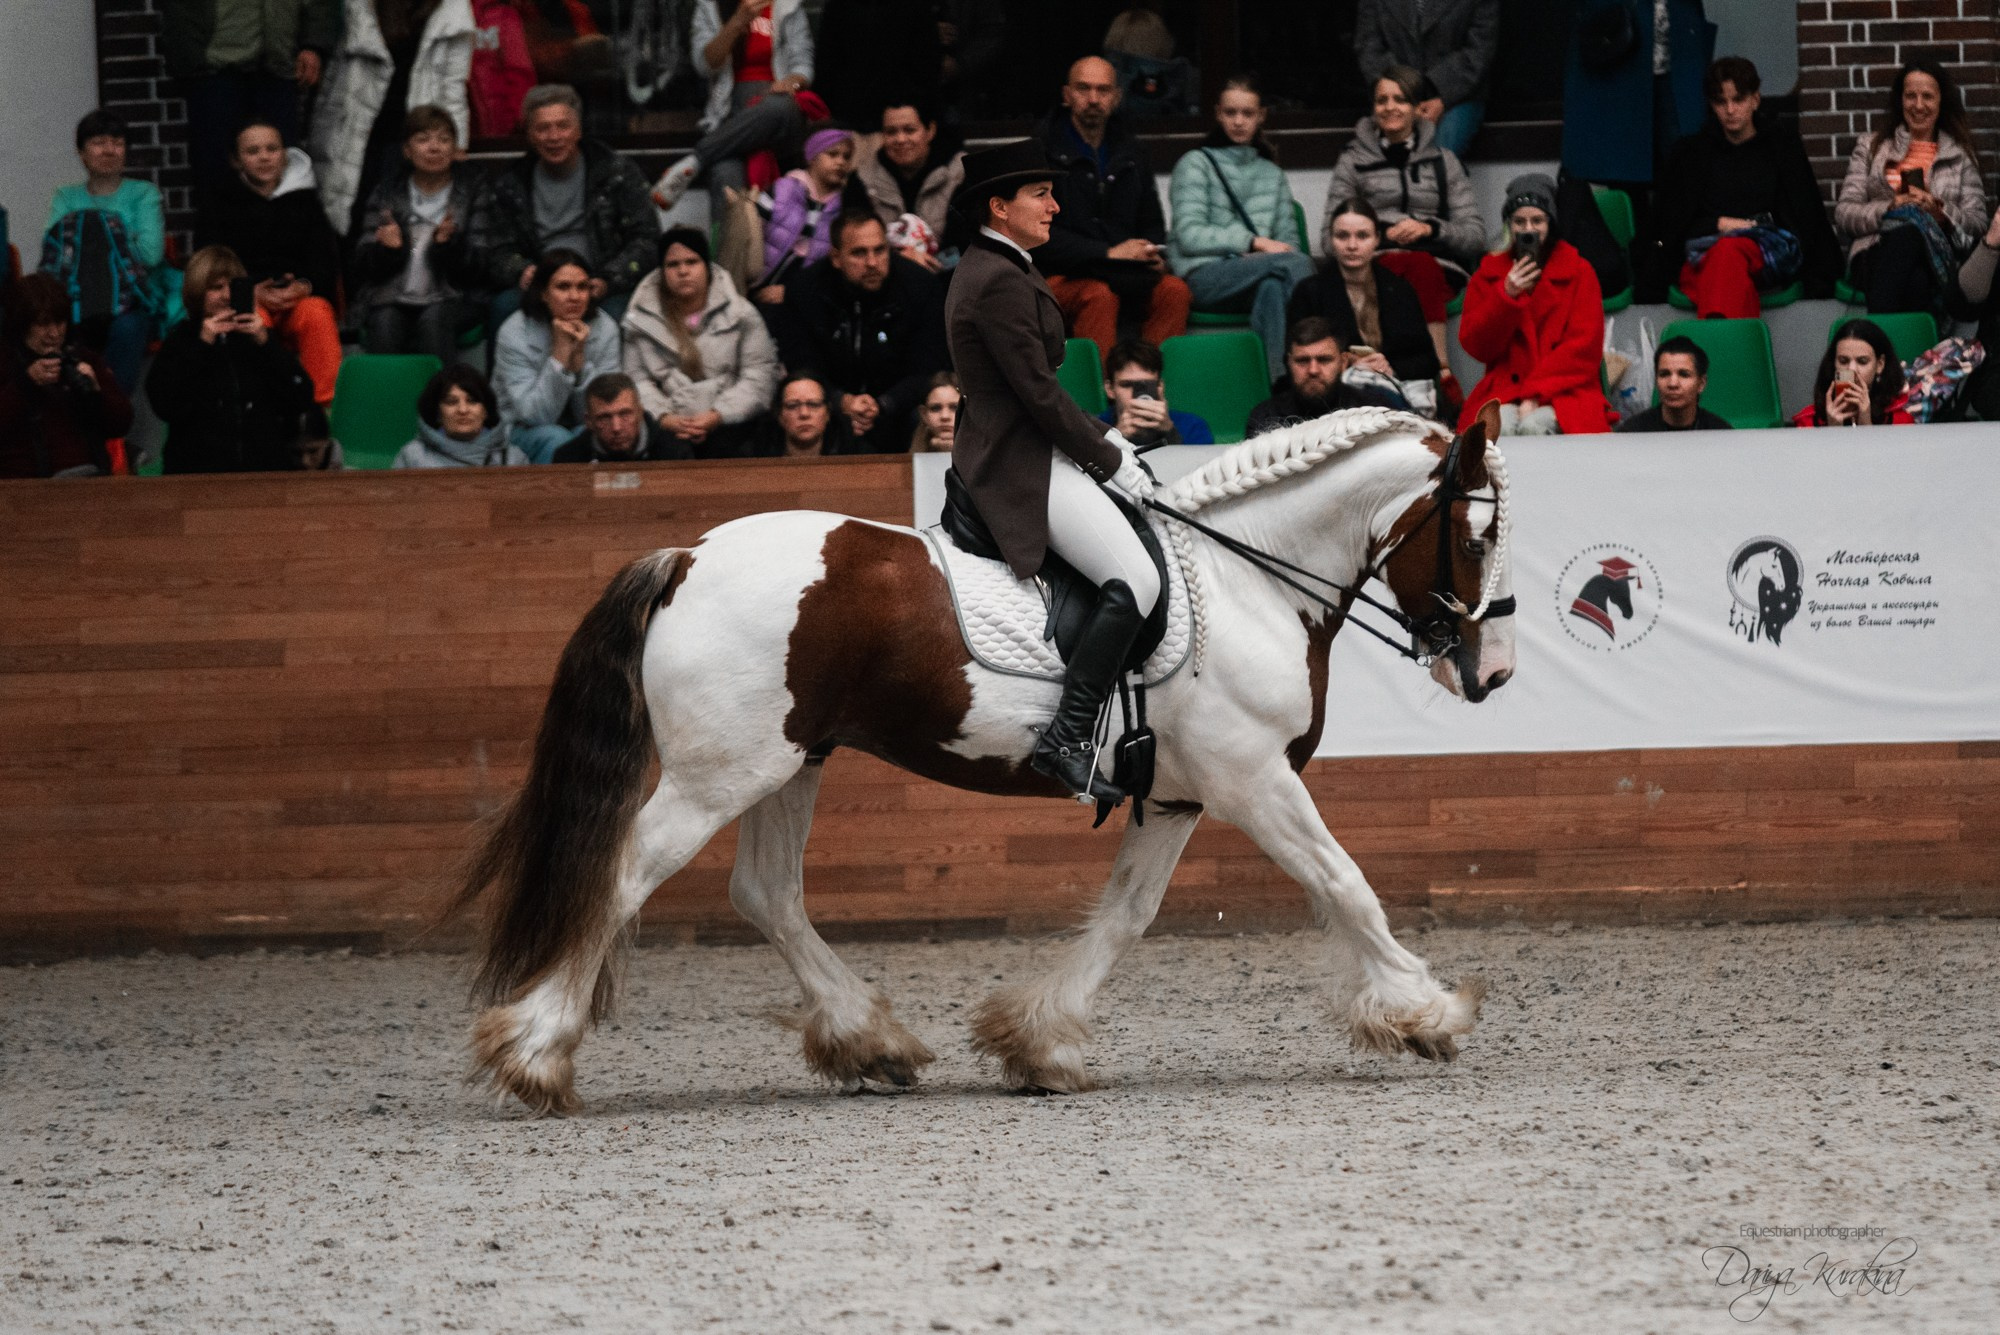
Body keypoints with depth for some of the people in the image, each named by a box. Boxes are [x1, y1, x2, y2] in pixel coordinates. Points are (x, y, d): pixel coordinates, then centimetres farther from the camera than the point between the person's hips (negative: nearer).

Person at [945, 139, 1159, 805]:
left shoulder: (987, 270, 16)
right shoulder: (1001, 283, -18)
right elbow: (1039, 394, -19)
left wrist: (1101, 436, 15)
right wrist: (1109, 461, -11)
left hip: (1005, 454, 11)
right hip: (1024, 466, -11)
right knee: (1135, 580, -19)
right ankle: (1069, 737, -24)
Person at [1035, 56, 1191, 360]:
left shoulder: (1130, 151, 16)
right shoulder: (1045, 150, -2)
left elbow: (1152, 224, 25)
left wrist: (1152, 256, 0)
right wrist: (1107, 253, -16)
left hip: (1125, 273, 5)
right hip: (1059, 276, -5)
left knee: (1174, 290, -23)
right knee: (1100, 295, -36)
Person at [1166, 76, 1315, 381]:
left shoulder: (1271, 173, 28)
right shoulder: (1196, 164, 12)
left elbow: (1288, 239, 20)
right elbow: (1189, 236, -2)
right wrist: (1254, 242, -11)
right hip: (1202, 276, -3)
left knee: (1272, 288, -39)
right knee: (1298, 263, -32)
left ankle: (1274, 376, -48)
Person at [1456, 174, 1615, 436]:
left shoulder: (1578, 271, 9)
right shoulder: (1488, 274, 15)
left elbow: (1584, 346, 0)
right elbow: (1474, 344, 6)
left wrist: (1535, 393, -12)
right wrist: (1507, 295, -10)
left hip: (1563, 391, -1)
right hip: (1504, 391, 1)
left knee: (1535, 425, -37)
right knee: (1500, 426, -36)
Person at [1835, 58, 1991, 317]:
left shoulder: (1961, 155, 23)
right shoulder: (1870, 147, 23)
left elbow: (1978, 220, 13)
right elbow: (1843, 213, 12)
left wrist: (1940, 211, -8)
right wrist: (1890, 208, -7)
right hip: (1875, 255, 0)